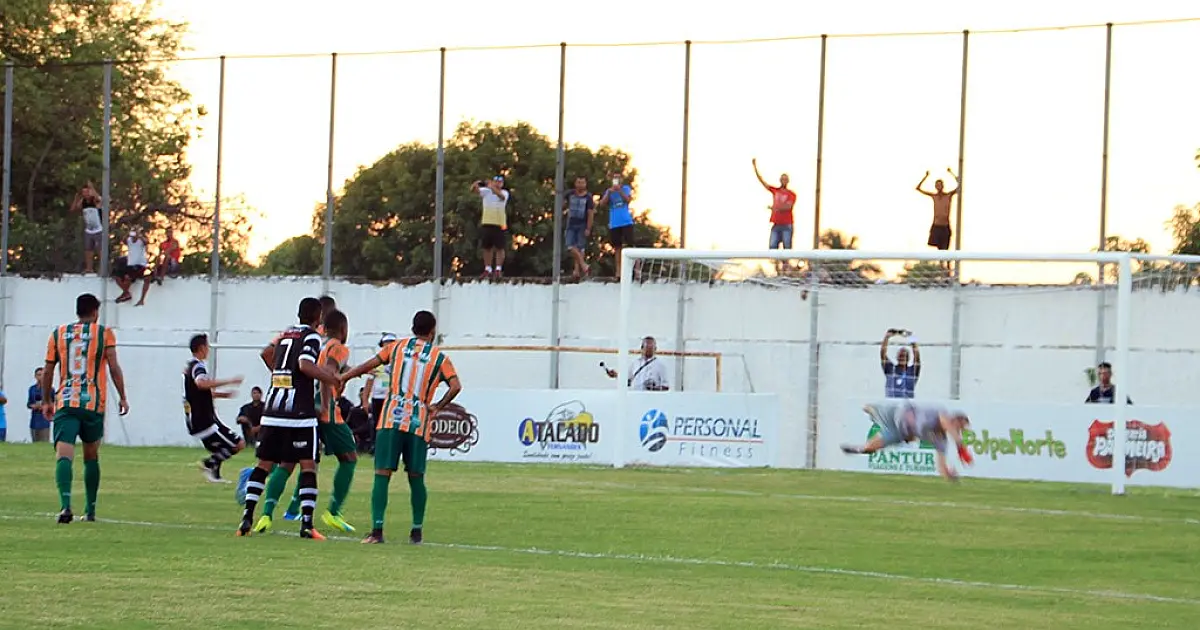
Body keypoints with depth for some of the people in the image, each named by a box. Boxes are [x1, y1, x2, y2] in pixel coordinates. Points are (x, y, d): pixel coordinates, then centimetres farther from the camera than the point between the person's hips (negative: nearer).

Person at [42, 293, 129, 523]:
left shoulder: (59, 334, 9)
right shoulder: (104, 333, 4)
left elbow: (47, 371, 11)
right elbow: (114, 367, -2)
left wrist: (47, 401, 21)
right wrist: (122, 397, 6)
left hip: (65, 403, 0)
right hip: (94, 403, 0)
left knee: (64, 455, -11)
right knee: (91, 456, 17)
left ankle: (65, 505, -32)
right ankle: (90, 510, 22)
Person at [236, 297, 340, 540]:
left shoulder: (285, 334, 17)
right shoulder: (311, 337, -3)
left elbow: (266, 353, 31)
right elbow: (305, 365, -19)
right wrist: (333, 379, -11)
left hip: (272, 411, 6)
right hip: (300, 412, -6)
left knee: (264, 464, 11)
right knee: (308, 465, -4)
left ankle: (247, 517, 3)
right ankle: (307, 523, -13)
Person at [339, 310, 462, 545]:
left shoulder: (397, 347, 11)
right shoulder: (440, 358, 8)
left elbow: (369, 365, 8)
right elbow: (455, 386, -4)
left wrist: (343, 377, 21)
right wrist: (437, 407, 7)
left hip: (391, 420, 0)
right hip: (419, 424, 0)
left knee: (382, 474, -4)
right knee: (416, 477, 11)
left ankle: (377, 529, -14)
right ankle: (417, 530, 13)